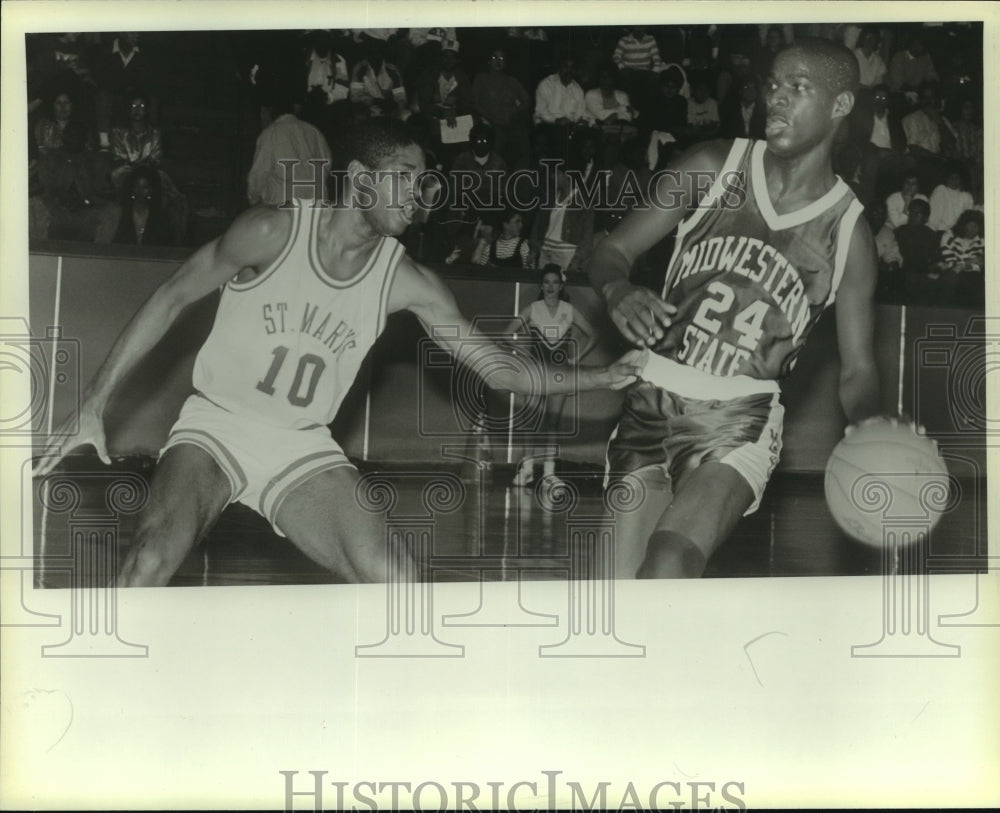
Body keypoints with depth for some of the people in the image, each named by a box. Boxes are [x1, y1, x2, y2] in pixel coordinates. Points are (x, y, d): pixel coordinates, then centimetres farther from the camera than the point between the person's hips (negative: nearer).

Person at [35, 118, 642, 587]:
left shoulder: (408, 282, -5)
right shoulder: (274, 231, -13)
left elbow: (496, 364, 0)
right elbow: (172, 300, -5)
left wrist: (596, 378, -12)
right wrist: (95, 406, -5)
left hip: (302, 448, 3)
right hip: (216, 425, -3)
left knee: (391, 582, -16)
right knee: (156, 554, -29)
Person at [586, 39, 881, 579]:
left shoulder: (848, 234, 2)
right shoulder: (714, 167, 3)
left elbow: (857, 371, 7)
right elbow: (612, 250, 6)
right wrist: (617, 291, -18)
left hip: (740, 419, -2)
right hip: (650, 401, 2)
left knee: (669, 566, -27)